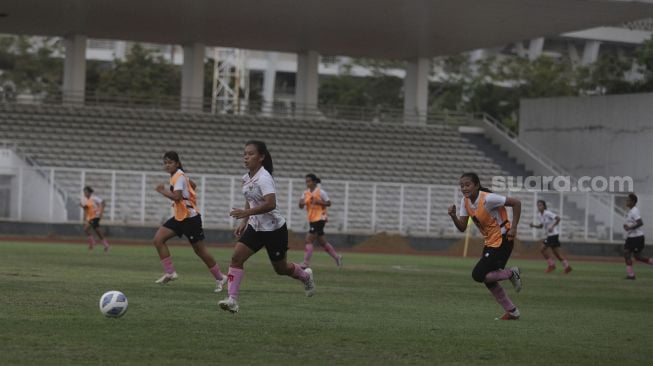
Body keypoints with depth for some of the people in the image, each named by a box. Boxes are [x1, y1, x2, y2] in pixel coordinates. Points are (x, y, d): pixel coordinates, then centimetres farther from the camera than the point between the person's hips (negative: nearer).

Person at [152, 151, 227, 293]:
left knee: (200, 250, -1)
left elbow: (176, 196, -29)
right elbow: (192, 185, 26)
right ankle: (169, 272, -3)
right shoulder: (176, 175, 11)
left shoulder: (179, 176, -16)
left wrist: (162, 191, -17)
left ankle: (220, 278, 14)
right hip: (179, 217, 9)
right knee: (158, 239, -5)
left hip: (190, 218, -9)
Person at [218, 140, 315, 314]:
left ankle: (305, 275, 42)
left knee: (280, 268, 10)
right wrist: (244, 222, 12)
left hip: (274, 228, -7)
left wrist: (246, 213, -40)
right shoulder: (247, 178, 4)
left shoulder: (264, 178, -22)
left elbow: (270, 204, -35)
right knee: (236, 257, -12)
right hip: (256, 227, 7)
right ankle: (232, 300, -15)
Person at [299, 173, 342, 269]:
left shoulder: (321, 192, -10)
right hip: (312, 220, 8)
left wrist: (318, 202, -21)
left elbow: (328, 203, -7)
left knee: (309, 240, -14)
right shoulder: (306, 192, 8)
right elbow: (301, 206, 8)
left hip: (319, 219, -8)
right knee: (322, 242, 15)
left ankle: (306, 263, -12)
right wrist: (301, 203, -16)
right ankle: (337, 257, 29)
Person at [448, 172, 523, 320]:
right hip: (490, 243, 9)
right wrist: (453, 216, -18)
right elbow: (462, 227, 1)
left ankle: (511, 273, 4)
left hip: (502, 241, -9)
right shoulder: (465, 202, 0)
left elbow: (516, 203, -21)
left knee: (478, 275, -15)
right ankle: (512, 311, 23)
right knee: (488, 279, 12)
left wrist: (513, 228, -21)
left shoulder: (487, 199, -24)